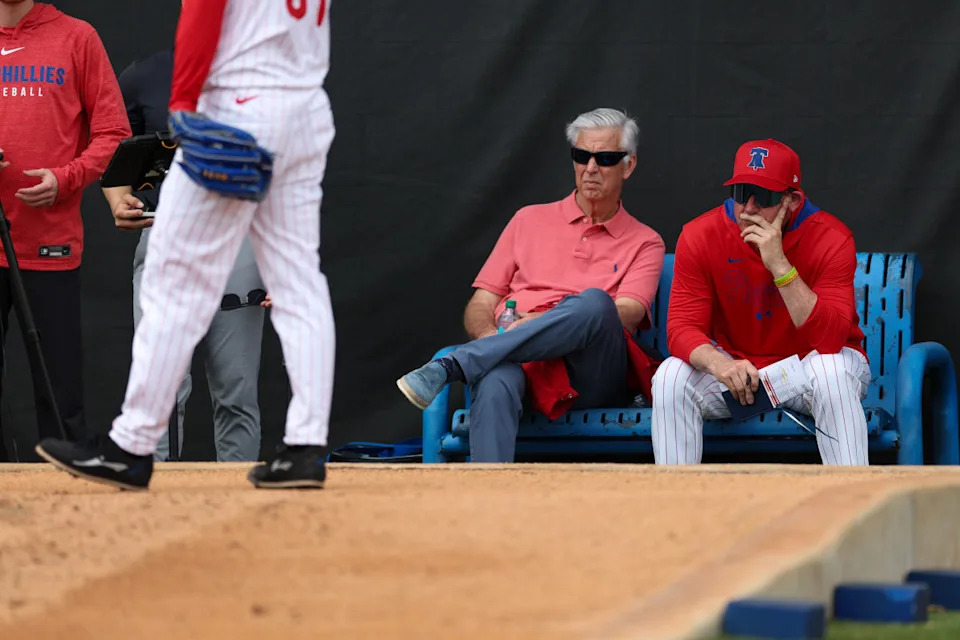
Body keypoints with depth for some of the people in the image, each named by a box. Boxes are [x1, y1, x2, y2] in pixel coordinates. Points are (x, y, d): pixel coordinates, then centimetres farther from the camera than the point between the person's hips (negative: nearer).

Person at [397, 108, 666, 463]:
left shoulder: (644, 243, 18)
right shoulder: (530, 220, 26)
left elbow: (626, 314, -1)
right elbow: (479, 307, 20)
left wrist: (541, 321, -17)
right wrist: (491, 337, -7)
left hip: (593, 377, -1)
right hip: (524, 365, 1)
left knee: (593, 303, -36)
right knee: (495, 381, -39)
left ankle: (448, 367, -37)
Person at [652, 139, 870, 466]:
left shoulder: (830, 239, -19)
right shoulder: (699, 237, -11)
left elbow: (830, 340, -29)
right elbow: (682, 327, -15)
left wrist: (779, 265, -37)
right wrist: (717, 363, -39)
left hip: (808, 363, -2)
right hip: (735, 364, 2)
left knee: (831, 372, -35)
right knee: (671, 377, -24)